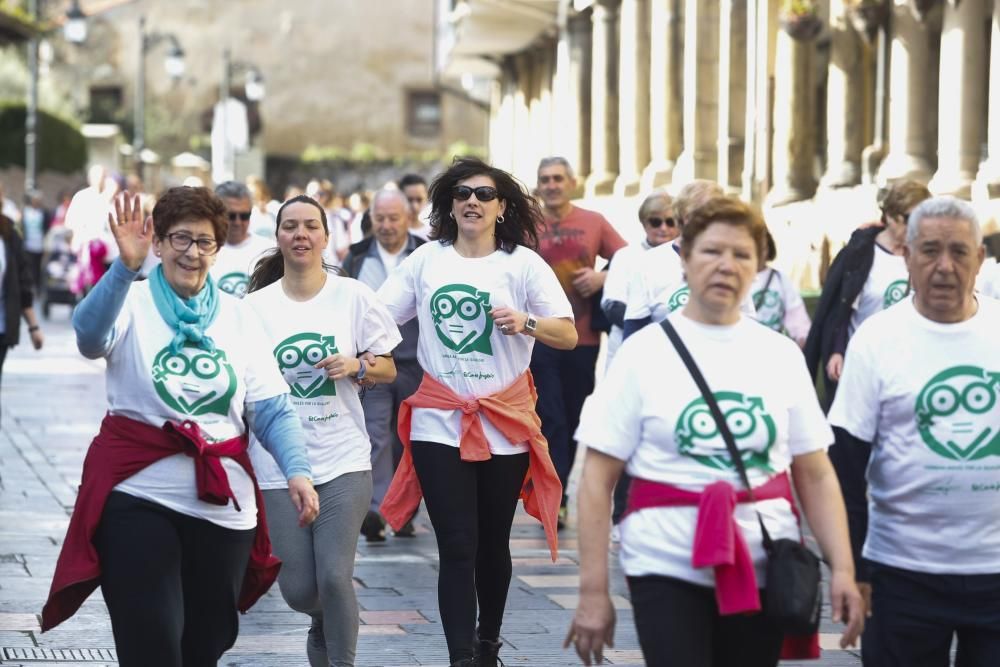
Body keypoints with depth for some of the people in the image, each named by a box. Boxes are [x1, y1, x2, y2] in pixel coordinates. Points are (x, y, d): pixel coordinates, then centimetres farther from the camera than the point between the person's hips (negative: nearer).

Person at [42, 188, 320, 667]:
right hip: (138, 497, -3)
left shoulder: (238, 317, 9)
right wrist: (126, 267, -39)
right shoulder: (131, 303, -1)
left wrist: (296, 470, -13)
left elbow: (272, 409, 4)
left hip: (223, 504, 4)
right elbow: (89, 336, -24)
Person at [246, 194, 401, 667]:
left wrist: (356, 366, -13)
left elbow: (388, 370, 7)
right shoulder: (256, 306, 2)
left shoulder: (353, 295, 1)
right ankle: (325, 626, 37)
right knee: (298, 589, 2)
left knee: (334, 576, -13)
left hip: (343, 460, -1)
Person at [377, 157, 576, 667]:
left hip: (506, 423, 0)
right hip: (440, 424, 0)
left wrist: (526, 322, -25)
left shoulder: (523, 263, -1)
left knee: (493, 542, 13)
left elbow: (569, 335, -7)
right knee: (457, 547, -6)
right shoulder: (426, 260, 3)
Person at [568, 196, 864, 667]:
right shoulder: (644, 352, -1)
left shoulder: (781, 354, 8)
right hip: (669, 569, -3)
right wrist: (593, 590, -7)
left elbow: (816, 474, 8)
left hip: (764, 570, 3)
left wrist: (842, 568, -3)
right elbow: (598, 480, -2)